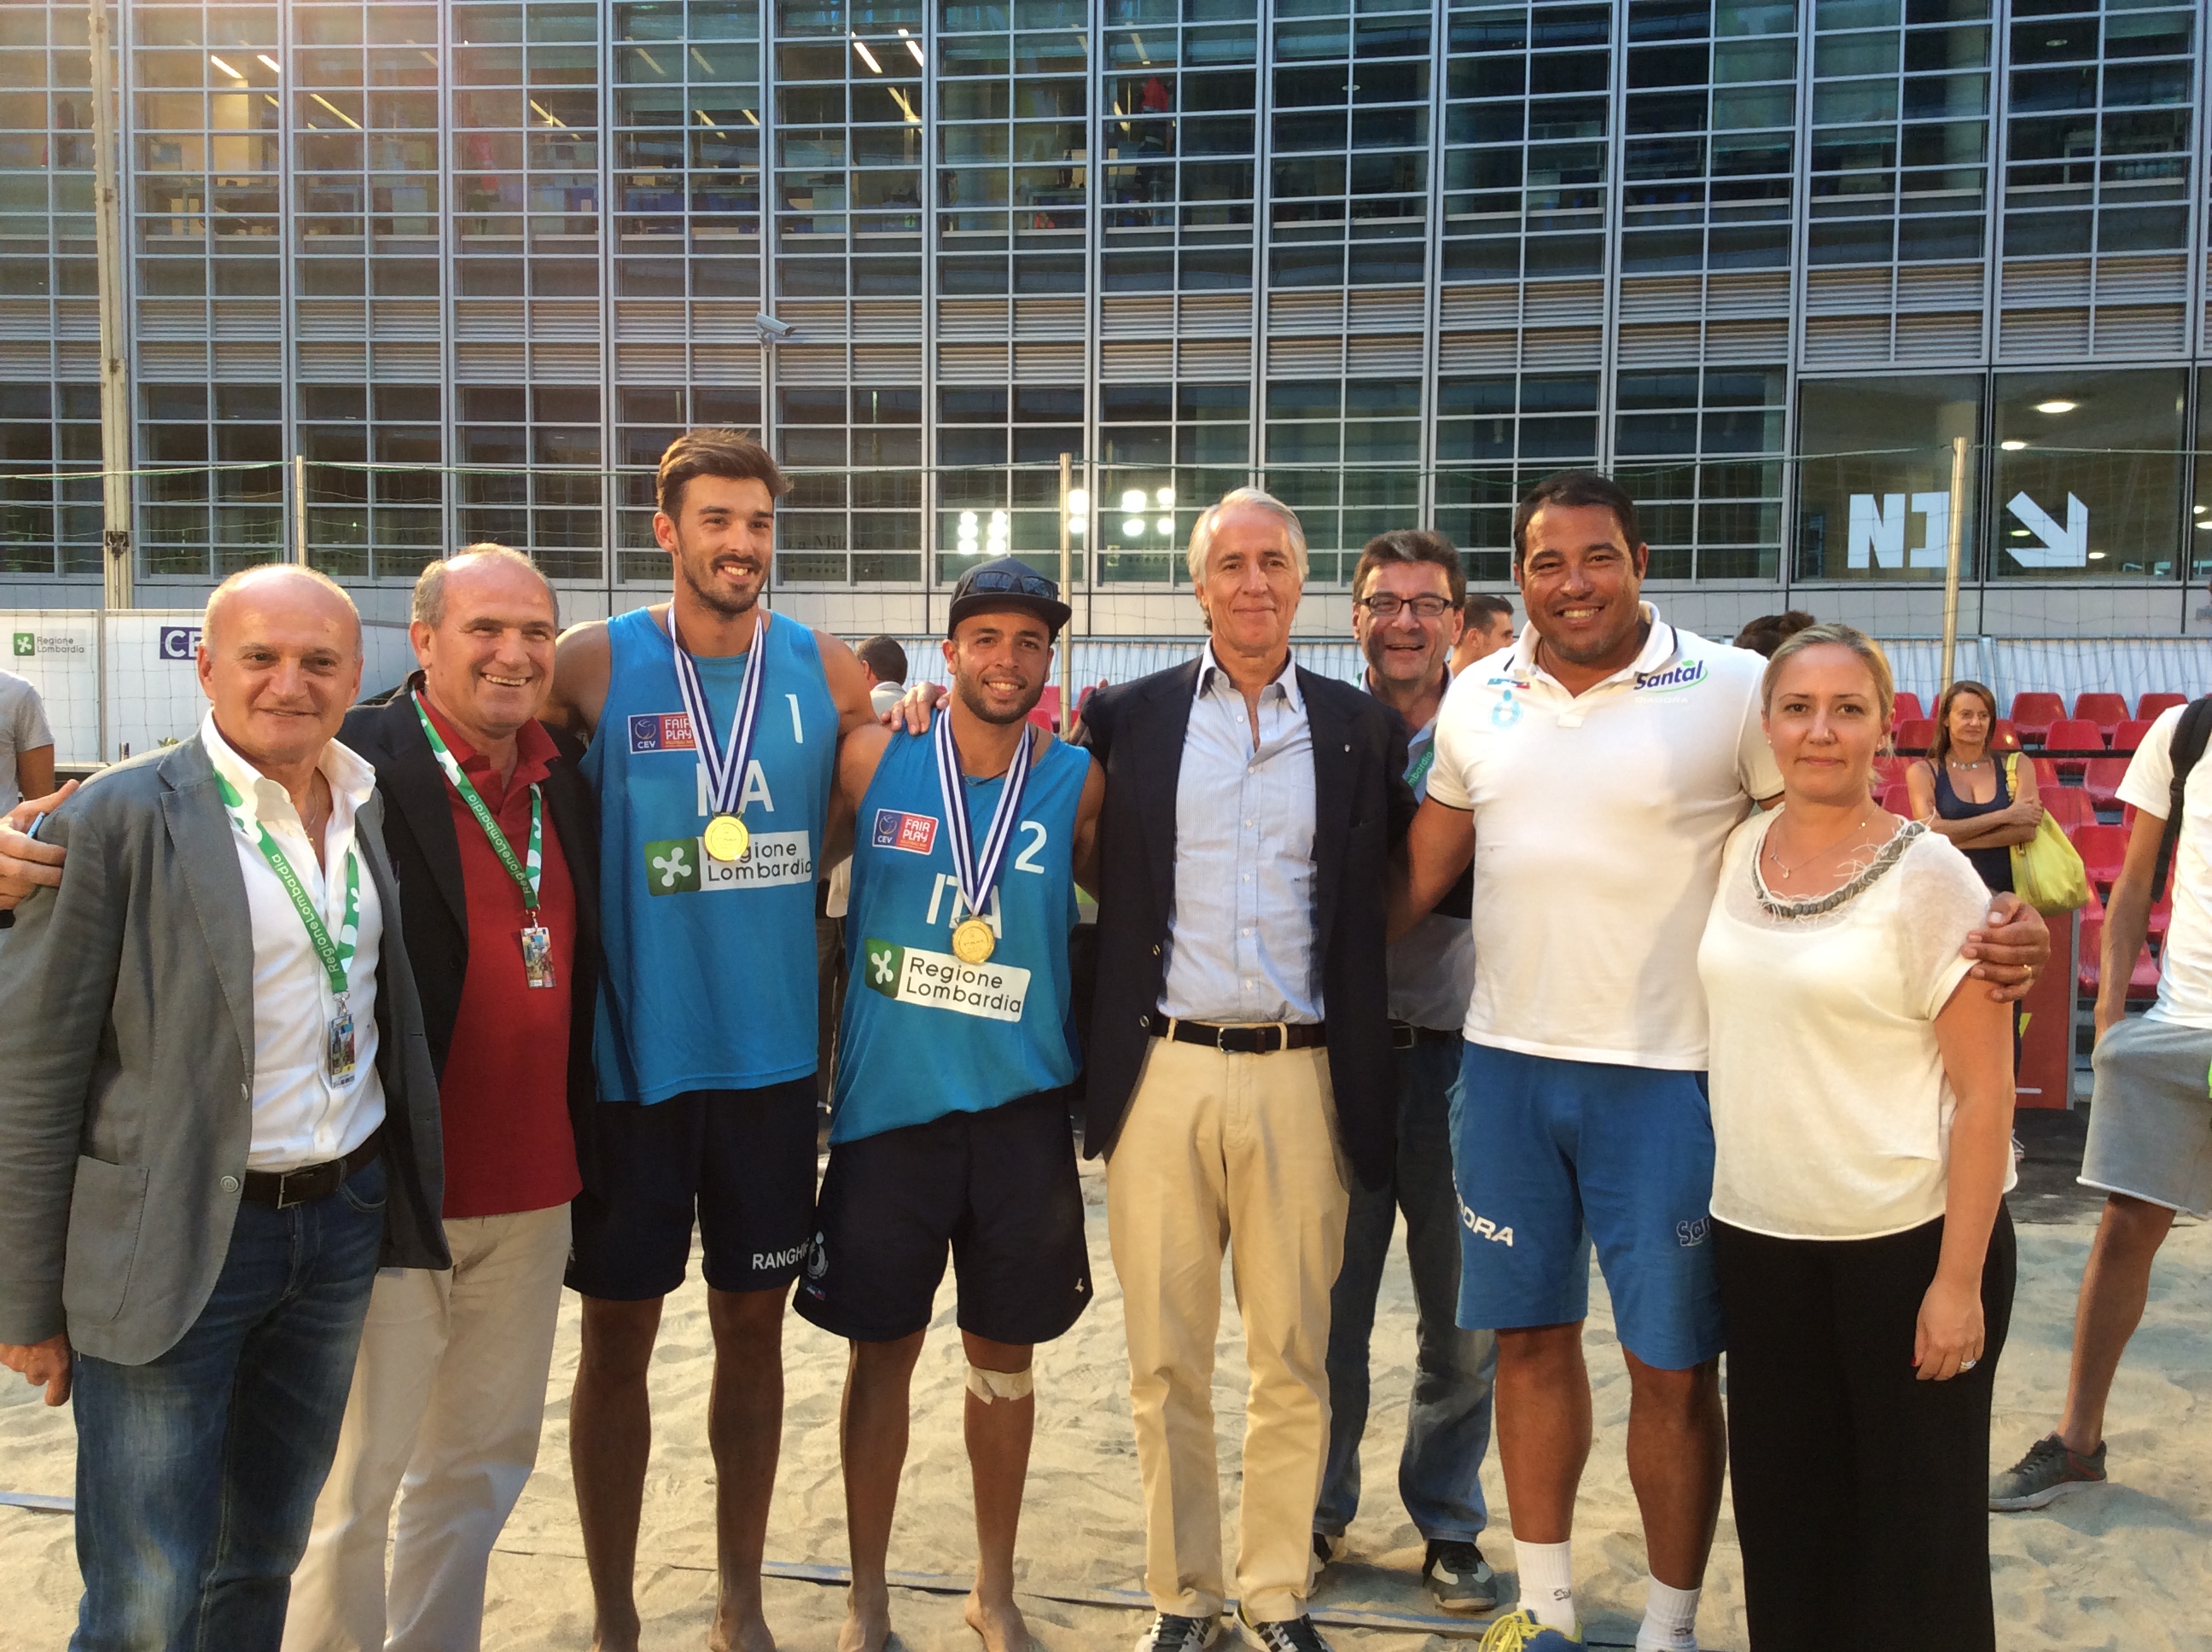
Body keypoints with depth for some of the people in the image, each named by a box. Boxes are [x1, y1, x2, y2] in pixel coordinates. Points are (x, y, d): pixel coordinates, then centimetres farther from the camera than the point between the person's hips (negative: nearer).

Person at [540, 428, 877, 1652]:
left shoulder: (828, 671, 1)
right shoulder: (596, 664, -5)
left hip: (773, 1055, 2)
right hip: (628, 1057, -2)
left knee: (753, 1323, 13)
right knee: (619, 1332, 8)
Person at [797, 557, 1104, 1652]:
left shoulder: (1080, 782, -1)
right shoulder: (874, 760, -3)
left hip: (1021, 1109, 1)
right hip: (887, 1103, -1)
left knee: (1003, 1356, 13)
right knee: (882, 1349, 9)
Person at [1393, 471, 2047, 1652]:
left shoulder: (1732, 690, -6)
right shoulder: (1476, 700, 7)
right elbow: (1419, 872, 15)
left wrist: (1988, 921, -21)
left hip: (1667, 1078, -3)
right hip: (1505, 1066, 4)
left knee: (1672, 1368, 5)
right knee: (1529, 1339, 14)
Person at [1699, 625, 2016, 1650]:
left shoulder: (1928, 876, -11)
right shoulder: (1737, 852, 4)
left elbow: (1986, 1094, -11)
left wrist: (1959, 1281, -14)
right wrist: (1724, 1202, 9)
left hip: (1905, 1243, -4)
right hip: (1758, 1237, 5)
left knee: (1914, 1533, 10)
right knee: (1784, 1515, 15)